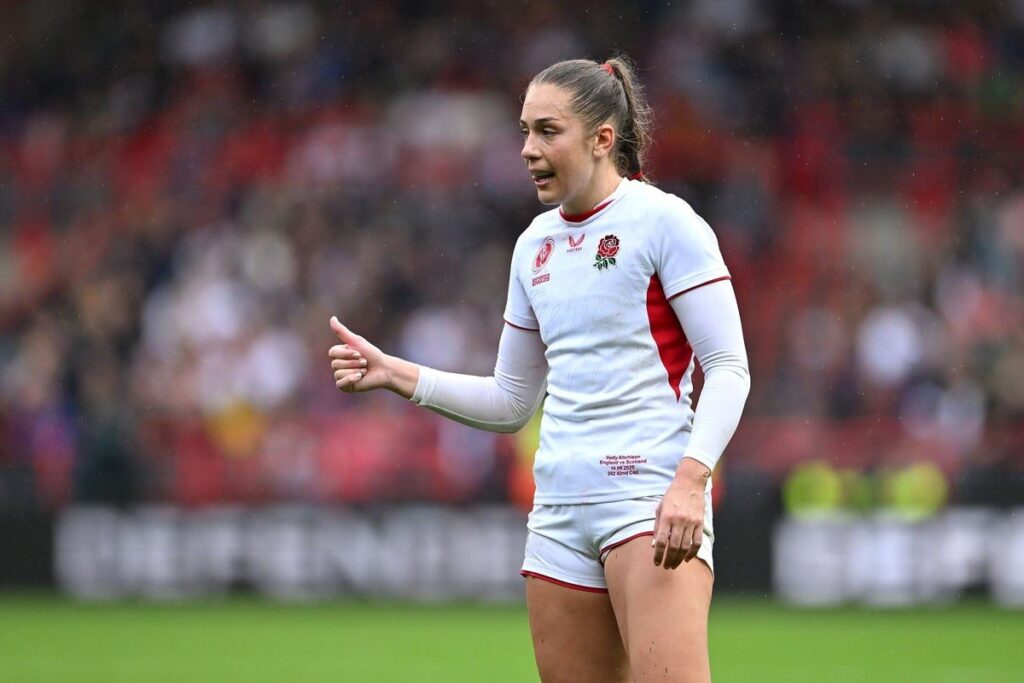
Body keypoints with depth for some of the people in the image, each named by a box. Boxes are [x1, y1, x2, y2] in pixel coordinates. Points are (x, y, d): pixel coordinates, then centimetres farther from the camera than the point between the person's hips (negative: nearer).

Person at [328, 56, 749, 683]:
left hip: (651, 498, -7)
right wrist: (395, 375, 11)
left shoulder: (663, 220, -5)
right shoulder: (535, 244, 16)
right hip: (561, 508, 7)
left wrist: (690, 479, -22)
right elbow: (511, 402, 22)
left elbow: (729, 368, -9)